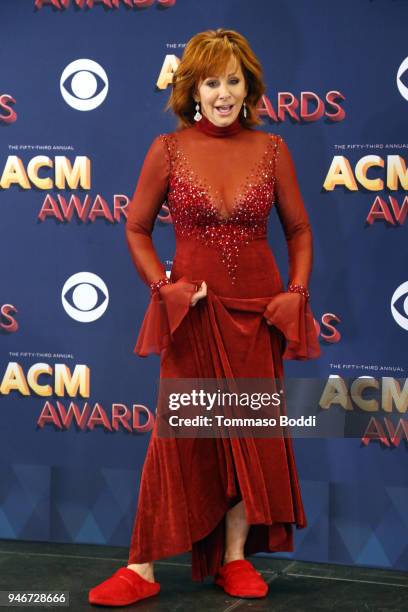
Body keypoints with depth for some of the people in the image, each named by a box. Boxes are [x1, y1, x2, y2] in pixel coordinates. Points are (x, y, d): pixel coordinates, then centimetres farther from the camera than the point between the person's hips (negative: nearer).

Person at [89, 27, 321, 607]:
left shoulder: (272, 149, 2)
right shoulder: (168, 150, -3)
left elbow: (299, 231, 10)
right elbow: (137, 230, 5)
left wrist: (297, 294, -3)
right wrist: (164, 288, -8)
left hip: (258, 311, 2)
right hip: (194, 313, -2)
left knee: (255, 431, 8)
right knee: (179, 434, 1)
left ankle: (236, 557, 23)